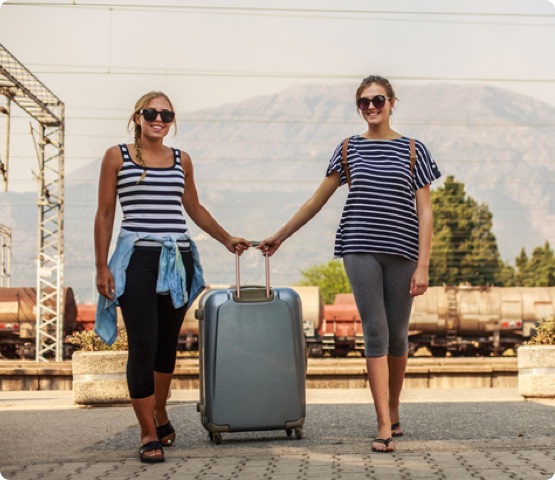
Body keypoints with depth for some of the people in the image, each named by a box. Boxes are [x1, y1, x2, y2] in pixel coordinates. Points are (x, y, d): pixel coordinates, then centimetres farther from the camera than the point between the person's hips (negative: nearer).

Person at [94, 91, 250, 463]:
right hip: (137, 260, -3)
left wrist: (227, 239, 23)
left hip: (179, 261, 4)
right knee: (143, 346, -7)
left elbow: (194, 208, 25)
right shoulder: (117, 156, 3)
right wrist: (102, 267, -2)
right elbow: (105, 214, 3)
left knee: (168, 343, 10)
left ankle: (160, 414, 32)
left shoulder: (181, 160, 12)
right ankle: (149, 434, 2)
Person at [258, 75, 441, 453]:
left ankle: (394, 410, 28)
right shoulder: (349, 149, 9)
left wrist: (422, 266, -6)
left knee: (397, 335, 7)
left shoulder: (413, 150, 5)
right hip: (361, 250, 0)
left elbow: (424, 212, 1)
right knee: (375, 332, -7)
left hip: (401, 251, 0)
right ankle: (385, 426, -6)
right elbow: (317, 200, 14)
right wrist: (280, 236, 15)